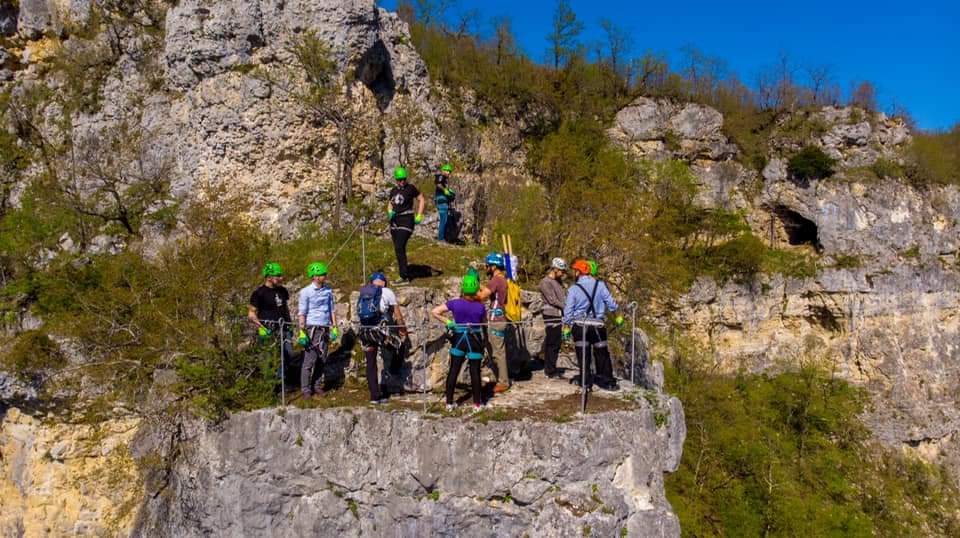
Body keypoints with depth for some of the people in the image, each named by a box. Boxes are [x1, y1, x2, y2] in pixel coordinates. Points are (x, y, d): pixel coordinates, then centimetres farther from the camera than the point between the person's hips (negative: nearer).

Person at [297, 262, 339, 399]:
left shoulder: (328, 290, 8)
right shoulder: (306, 292, -5)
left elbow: (332, 309, 14)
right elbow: (302, 313, -5)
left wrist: (334, 327, 9)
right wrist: (302, 332, -11)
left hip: (325, 329, 5)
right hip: (312, 329, -5)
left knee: (322, 360, 8)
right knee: (309, 361, -4)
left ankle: (317, 386, 19)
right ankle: (306, 389, 3)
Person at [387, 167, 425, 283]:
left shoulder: (411, 188, -6)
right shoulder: (393, 190, 11)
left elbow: (421, 199, 1)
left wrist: (419, 216, -7)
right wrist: (390, 212, -1)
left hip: (406, 220, -7)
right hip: (394, 221, 7)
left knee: (399, 248, -16)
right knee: (398, 249, 9)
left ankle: (404, 276, -12)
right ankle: (406, 274, 18)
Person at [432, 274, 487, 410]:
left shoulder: (455, 303, -10)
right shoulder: (480, 306, -12)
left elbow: (434, 312, -11)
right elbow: (483, 322, 4)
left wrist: (447, 322, -5)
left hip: (458, 339, 1)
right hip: (475, 341, -1)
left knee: (453, 371, 9)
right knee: (475, 372, 6)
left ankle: (449, 402, 13)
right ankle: (477, 403, 12)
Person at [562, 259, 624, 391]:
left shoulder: (574, 289, -8)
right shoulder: (600, 285, -4)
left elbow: (568, 309, -6)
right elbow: (610, 302, 1)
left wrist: (566, 326, 2)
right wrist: (618, 316, 14)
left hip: (579, 326, -1)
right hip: (598, 325, 2)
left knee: (583, 355, 7)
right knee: (602, 353, 11)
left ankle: (586, 381, 9)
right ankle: (607, 381, 13)